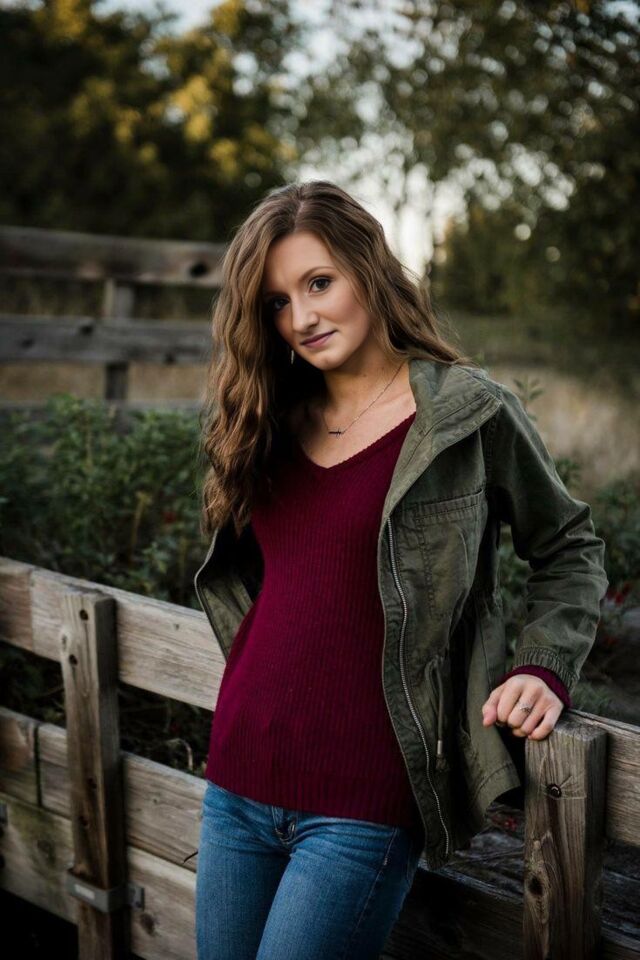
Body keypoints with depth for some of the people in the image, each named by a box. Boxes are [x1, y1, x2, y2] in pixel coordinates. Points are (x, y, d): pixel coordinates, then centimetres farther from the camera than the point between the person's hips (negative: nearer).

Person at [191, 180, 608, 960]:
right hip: (237, 782, 6)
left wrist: (543, 668, -7)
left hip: (362, 807, -5)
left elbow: (569, 548, 5)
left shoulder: (471, 413, -6)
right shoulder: (270, 422, 8)